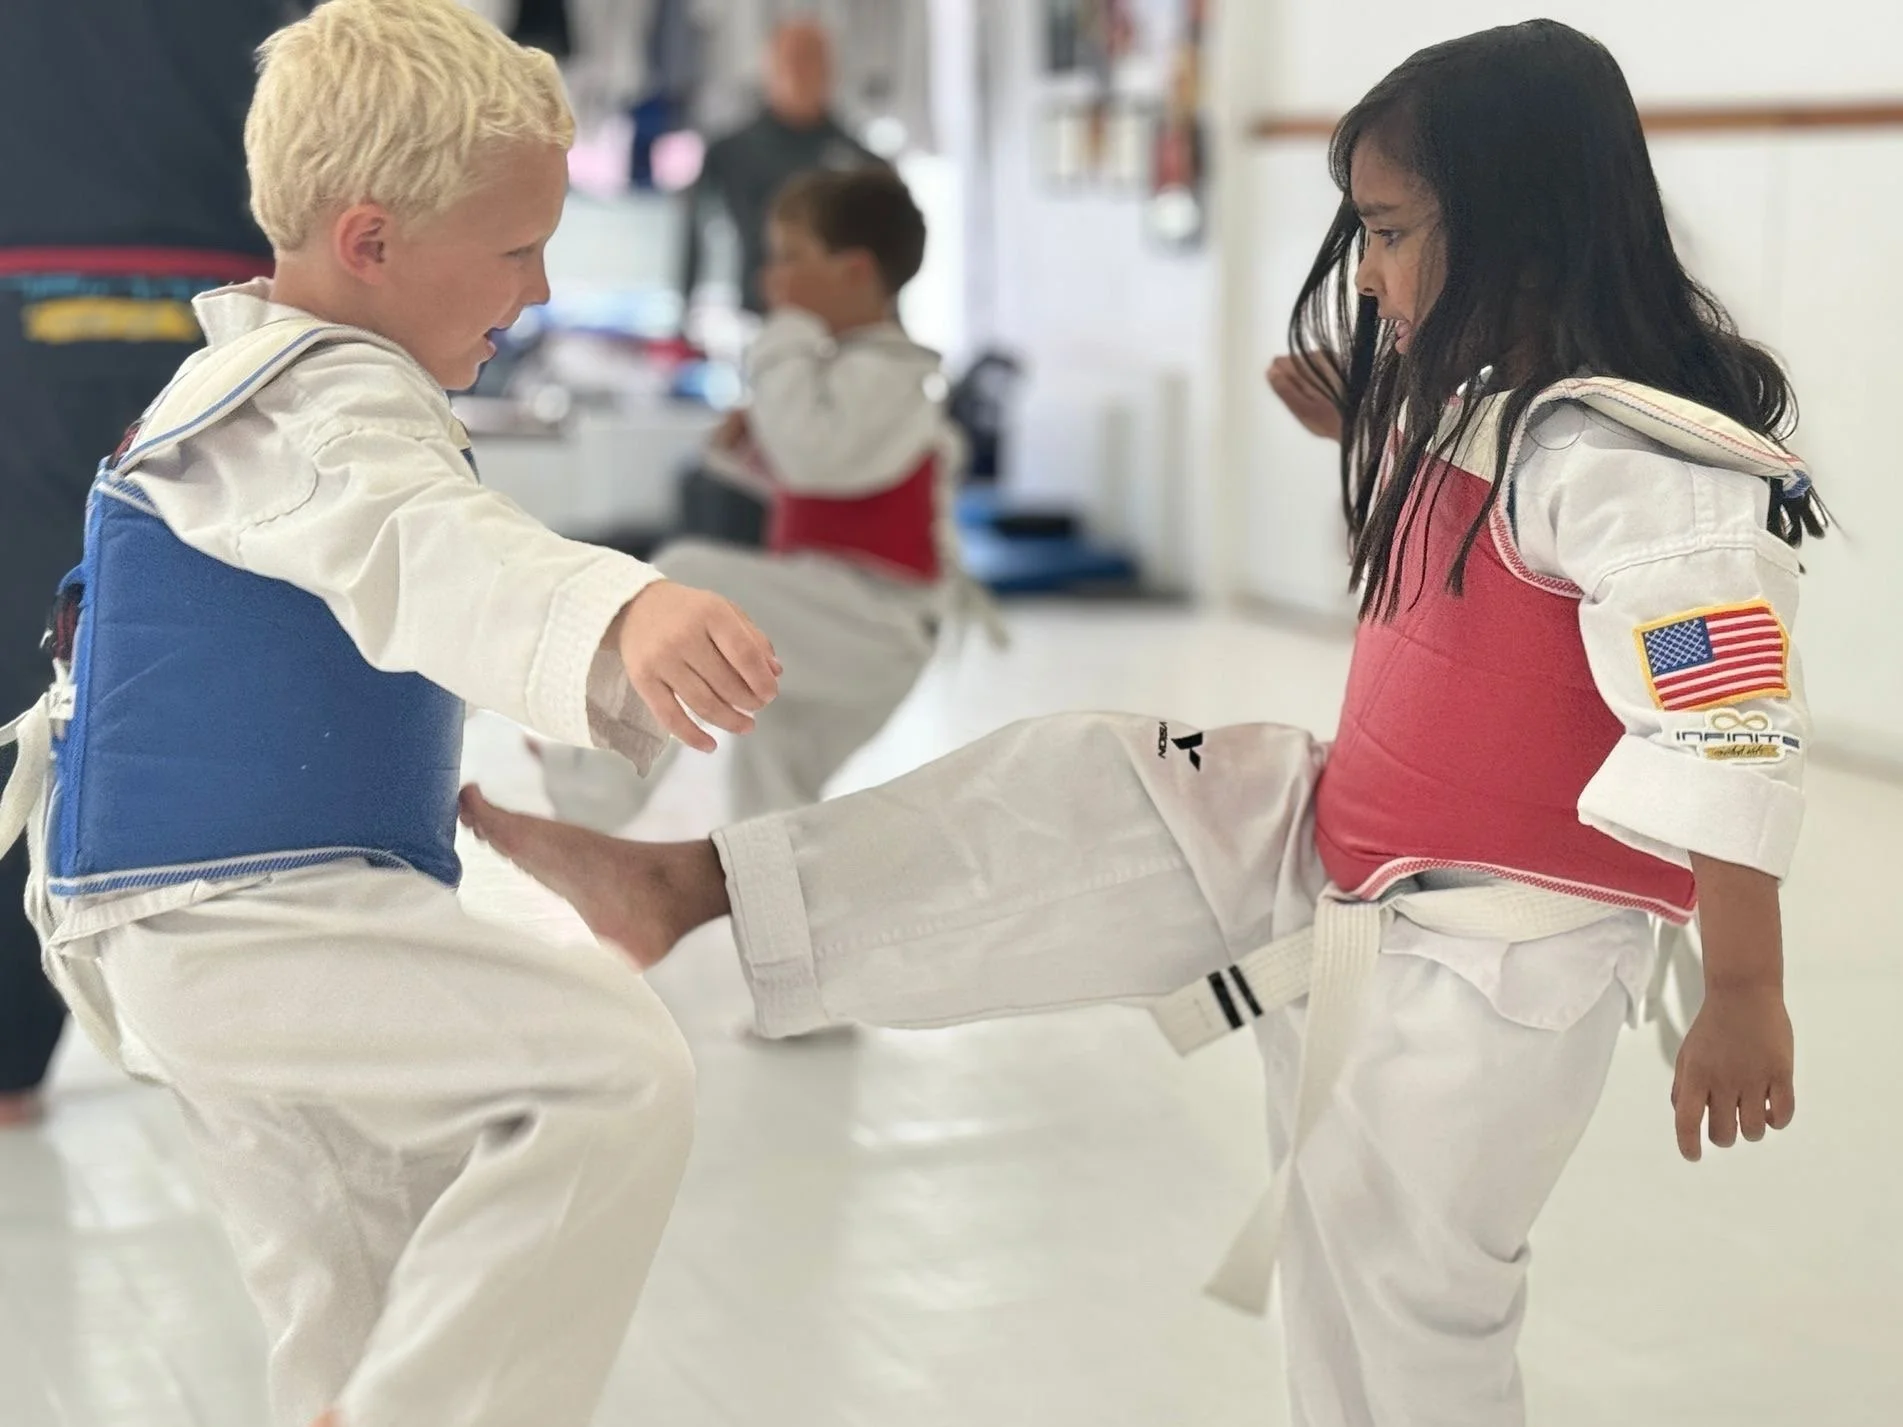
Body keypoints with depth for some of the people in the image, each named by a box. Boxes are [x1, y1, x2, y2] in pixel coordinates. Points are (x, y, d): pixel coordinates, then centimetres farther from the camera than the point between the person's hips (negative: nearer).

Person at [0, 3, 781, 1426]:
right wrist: (617, 616, -60)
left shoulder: (261, 381, 17)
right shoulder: (323, 402, -19)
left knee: (369, 1306, 19)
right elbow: (427, 551, -42)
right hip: (235, 922, -11)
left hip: (225, 930, 11)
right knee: (615, 1068, -24)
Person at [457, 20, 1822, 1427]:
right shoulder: (1481, 399, 4)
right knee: (1071, 795, 0)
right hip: (1334, 857, 8)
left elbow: (1731, 745, -25)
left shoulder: (1639, 467, -25)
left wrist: (1747, 999, -22)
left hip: (1497, 958, -8)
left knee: (1394, 1298, 5)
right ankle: (690, 887, 5)